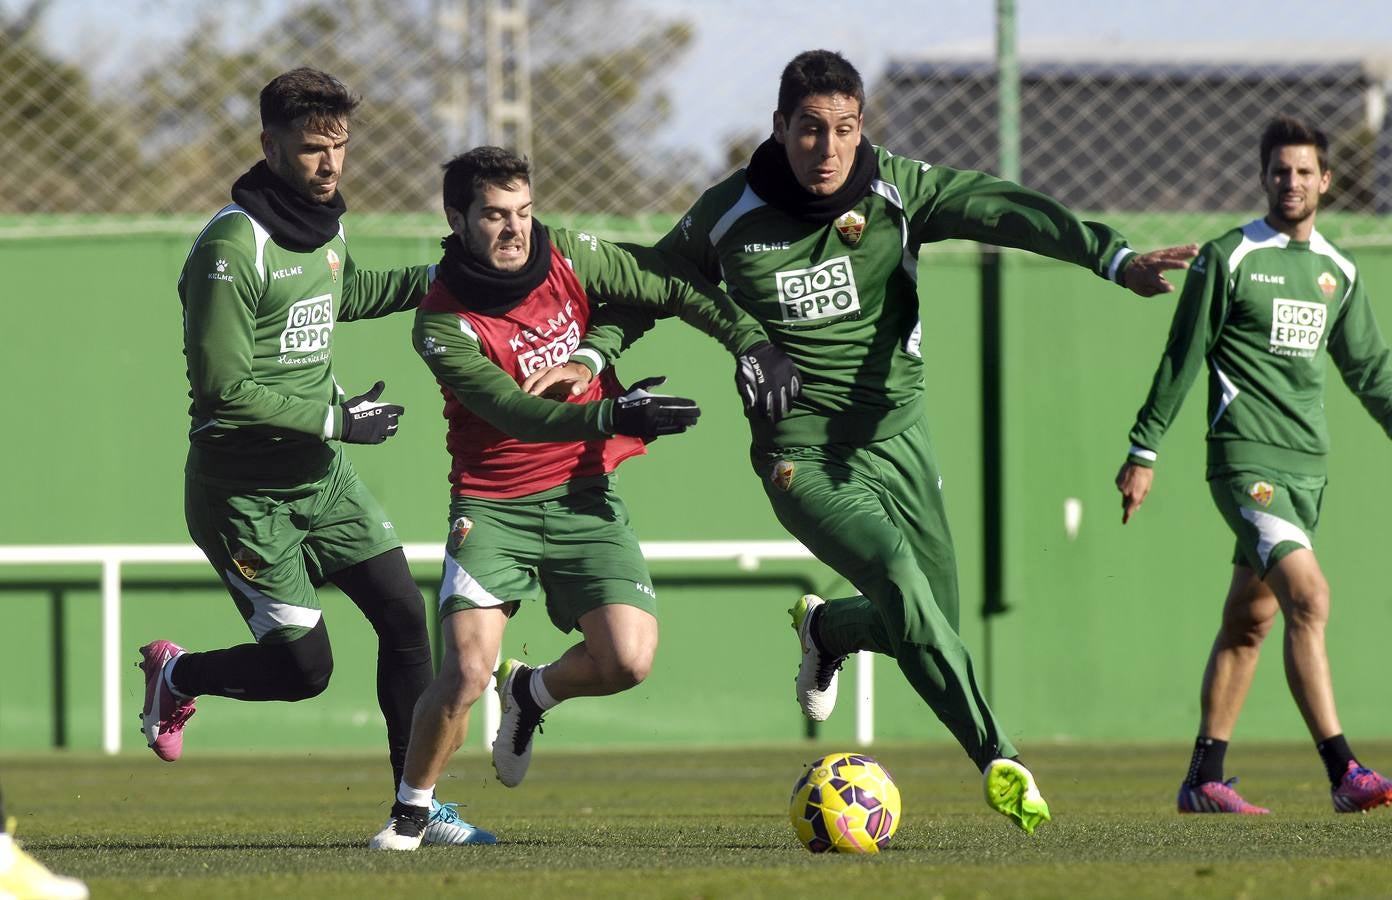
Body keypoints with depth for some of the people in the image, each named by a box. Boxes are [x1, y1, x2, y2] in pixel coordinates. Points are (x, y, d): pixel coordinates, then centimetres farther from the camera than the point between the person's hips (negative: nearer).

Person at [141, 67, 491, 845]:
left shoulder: (325, 225, 5)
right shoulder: (232, 247, -21)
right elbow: (224, 389, -23)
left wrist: (428, 280, 18)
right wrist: (335, 418, -19)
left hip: (320, 475, 8)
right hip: (241, 488, -8)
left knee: (405, 613, -2)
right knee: (303, 667, -7)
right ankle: (174, 677, 22)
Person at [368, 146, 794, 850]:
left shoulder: (570, 258, -3)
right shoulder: (441, 324, -15)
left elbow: (671, 285, 8)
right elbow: (513, 410, -27)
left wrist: (750, 342, -3)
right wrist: (614, 416, -38)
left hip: (582, 494, 3)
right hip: (492, 503, -3)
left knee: (629, 660, -15)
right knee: (466, 673, -19)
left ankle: (531, 694, 20)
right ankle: (408, 814, 6)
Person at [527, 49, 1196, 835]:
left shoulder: (897, 192, -8)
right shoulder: (729, 215, -6)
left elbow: (1005, 210, -22)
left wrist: (1115, 256, -36)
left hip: (896, 436, 3)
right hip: (801, 457, -3)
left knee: (934, 621, 6)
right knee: (897, 575, -26)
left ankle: (826, 629, 41)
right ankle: (997, 758, -23)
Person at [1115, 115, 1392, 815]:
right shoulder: (1228, 258, -3)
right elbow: (1181, 360, -2)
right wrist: (1143, 450, -2)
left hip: (1307, 464, 7)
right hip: (1245, 459, -7)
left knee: (1249, 621, 10)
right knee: (1309, 598, -20)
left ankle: (1204, 778, 17)